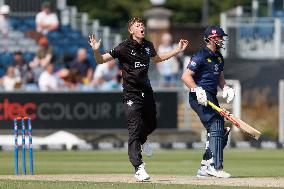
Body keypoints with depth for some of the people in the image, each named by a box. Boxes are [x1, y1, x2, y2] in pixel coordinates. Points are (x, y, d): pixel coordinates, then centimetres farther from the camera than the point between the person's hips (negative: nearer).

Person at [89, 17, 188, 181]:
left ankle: (142, 140, 54)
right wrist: (96, 51, -36)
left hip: (147, 91, 6)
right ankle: (139, 168, -11)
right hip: (132, 94, -6)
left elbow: (157, 59, 28)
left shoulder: (148, 46, 7)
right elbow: (101, 60, -15)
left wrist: (178, 50, 27)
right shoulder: (124, 48, -13)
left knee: (152, 124, 19)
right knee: (134, 129, -11)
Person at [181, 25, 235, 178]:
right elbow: (186, 76, -16)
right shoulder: (201, 56, -11)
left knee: (222, 131, 9)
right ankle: (215, 167, -20)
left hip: (212, 98, 10)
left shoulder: (219, 57, 17)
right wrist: (197, 90, -29)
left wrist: (225, 88, 8)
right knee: (216, 127, -18)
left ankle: (204, 168, 16)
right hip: (200, 97, -10)